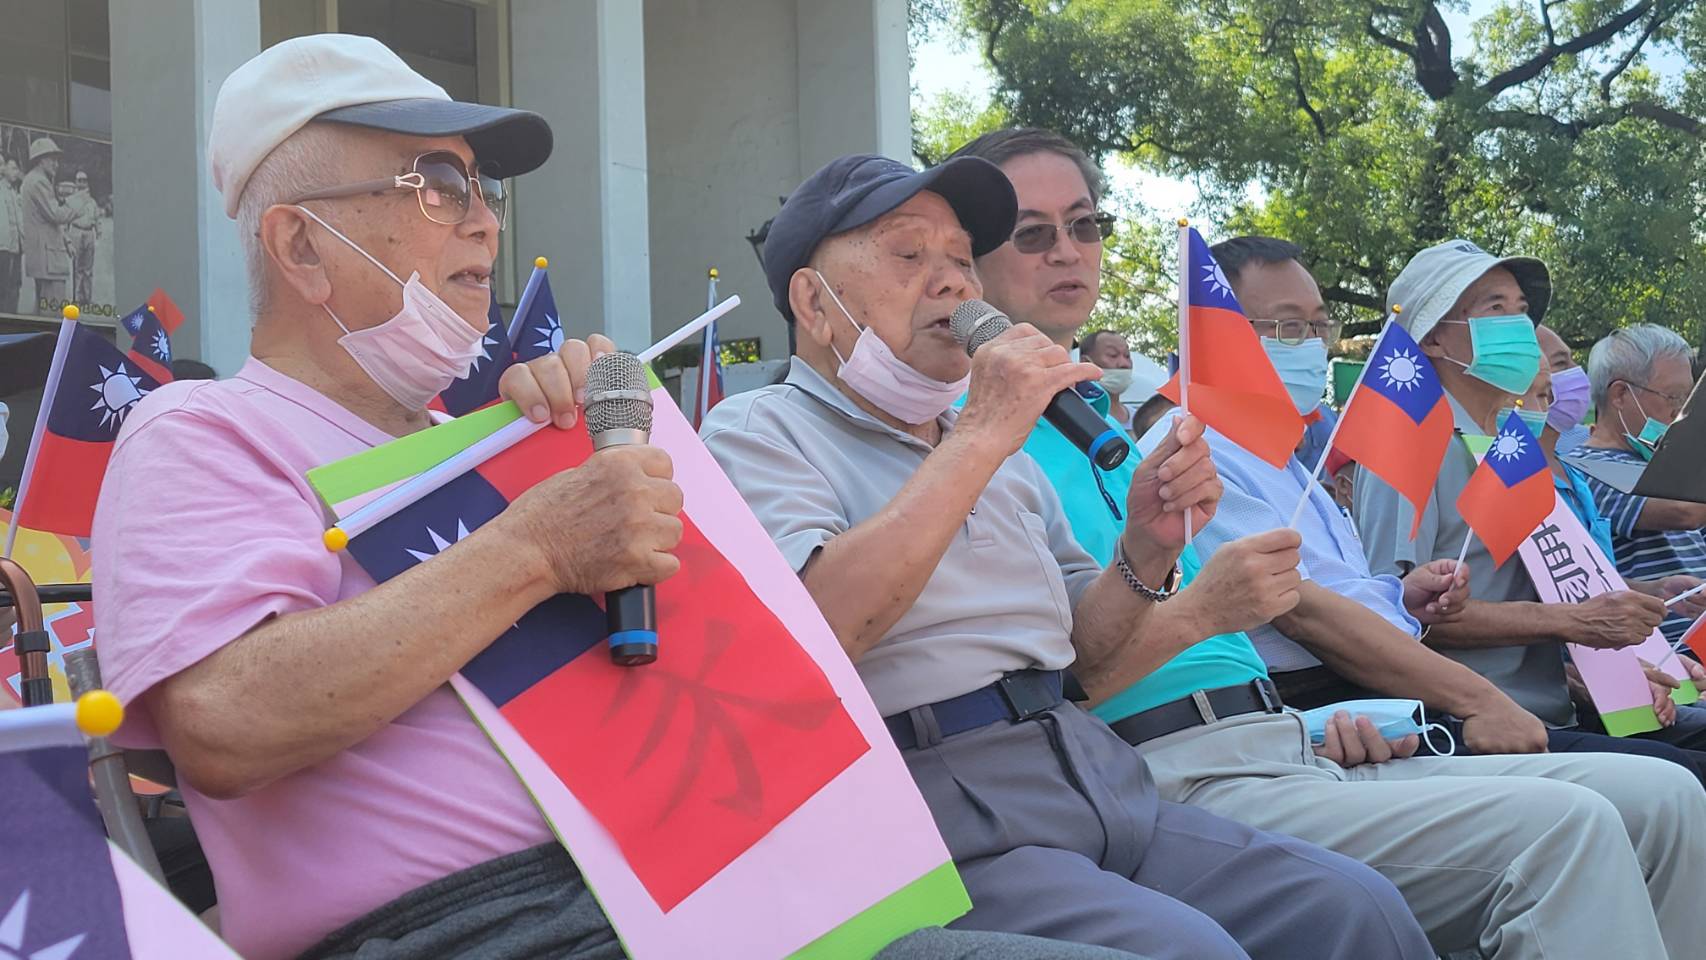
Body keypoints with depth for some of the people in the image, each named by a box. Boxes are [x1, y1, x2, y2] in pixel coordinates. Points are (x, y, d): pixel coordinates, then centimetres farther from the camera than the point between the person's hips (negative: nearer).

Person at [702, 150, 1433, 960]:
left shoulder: (1004, 457, 22)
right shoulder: (759, 432, 1)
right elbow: (814, 628, -20)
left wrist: (1147, 549, 1)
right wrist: (980, 436, -17)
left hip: (1098, 779, 7)